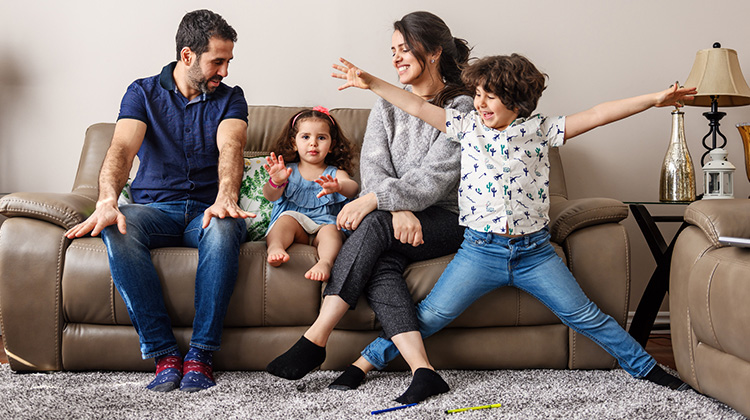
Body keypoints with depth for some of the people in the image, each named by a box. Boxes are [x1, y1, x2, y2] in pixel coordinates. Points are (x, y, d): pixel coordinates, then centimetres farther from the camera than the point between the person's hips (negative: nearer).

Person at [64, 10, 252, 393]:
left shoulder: (230, 98, 9)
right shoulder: (143, 93, 6)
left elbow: (230, 148, -13)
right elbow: (121, 148, -13)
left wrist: (225, 199, -36)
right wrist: (107, 203, -35)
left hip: (206, 209, 0)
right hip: (155, 206, 0)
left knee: (223, 230, -37)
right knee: (117, 229, -34)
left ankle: (201, 354, -29)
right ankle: (164, 354, -31)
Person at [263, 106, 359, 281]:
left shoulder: (335, 173, 17)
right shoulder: (289, 171, 16)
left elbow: (352, 187, -7)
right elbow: (270, 196, -1)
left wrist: (338, 187, -34)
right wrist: (276, 182, -28)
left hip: (324, 224, 0)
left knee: (331, 229, -32)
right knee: (287, 218, -31)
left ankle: (325, 261, -57)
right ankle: (275, 246, -56)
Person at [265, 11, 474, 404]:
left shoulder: (462, 109, -3)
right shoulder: (387, 105, 15)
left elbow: (432, 180, -15)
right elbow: (373, 167, 0)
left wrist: (373, 201, -27)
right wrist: (399, 210, -20)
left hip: (448, 221, -4)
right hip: (398, 220, 4)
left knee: (373, 226, -32)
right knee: (380, 263, -31)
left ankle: (315, 340, -31)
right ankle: (423, 372, -41)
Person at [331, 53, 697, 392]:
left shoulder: (539, 130, 2)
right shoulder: (467, 127, 5)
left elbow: (596, 115, -4)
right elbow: (417, 106, 4)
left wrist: (655, 99, -9)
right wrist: (371, 82, 0)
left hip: (534, 252, 0)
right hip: (480, 250, 0)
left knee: (584, 316, 2)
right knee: (431, 315, -3)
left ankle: (645, 367, 16)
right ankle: (368, 360, 9)